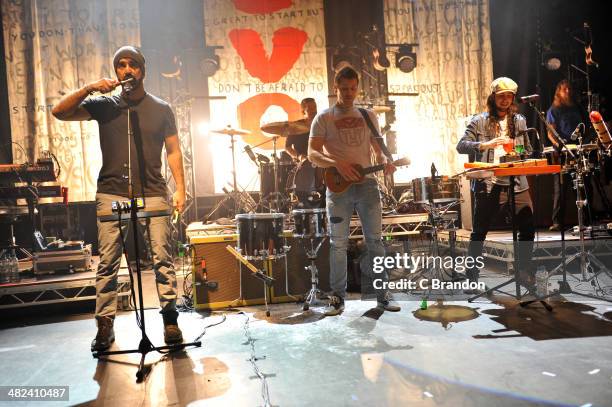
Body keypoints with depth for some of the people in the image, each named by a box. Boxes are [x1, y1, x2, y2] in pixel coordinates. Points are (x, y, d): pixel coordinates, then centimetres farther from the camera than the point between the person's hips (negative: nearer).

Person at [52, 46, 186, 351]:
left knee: (162, 257, -5)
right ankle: (105, 325, 11)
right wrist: (89, 88, -7)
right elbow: (59, 112, 3)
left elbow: (173, 151, 9)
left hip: (153, 194, -1)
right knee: (107, 262, 1)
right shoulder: (104, 105, 11)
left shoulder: (160, 109, 10)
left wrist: (180, 188, -1)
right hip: (111, 194, 1)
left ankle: (170, 319, 5)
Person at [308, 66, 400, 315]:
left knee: (375, 240, 3)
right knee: (338, 244, 1)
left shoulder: (368, 116, 14)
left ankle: (382, 295, 12)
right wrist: (337, 164, -22)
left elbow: (378, 148, 15)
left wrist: (384, 161, -8)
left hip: (366, 184, 3)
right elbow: (312, 154, -6)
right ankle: (337, 297, 11)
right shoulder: (323, 118, 3)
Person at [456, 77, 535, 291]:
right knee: (479, 232, 1)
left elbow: (528, 150, 19)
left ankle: (524, 270, 24)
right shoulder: (479, 121, 2)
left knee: (528, 228, 3)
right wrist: (486, 144, -22)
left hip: (517, 183, 4)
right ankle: (472, 277, 12)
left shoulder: (519, 121, 14)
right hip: (488, 184, -3)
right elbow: (461, 146, -9)